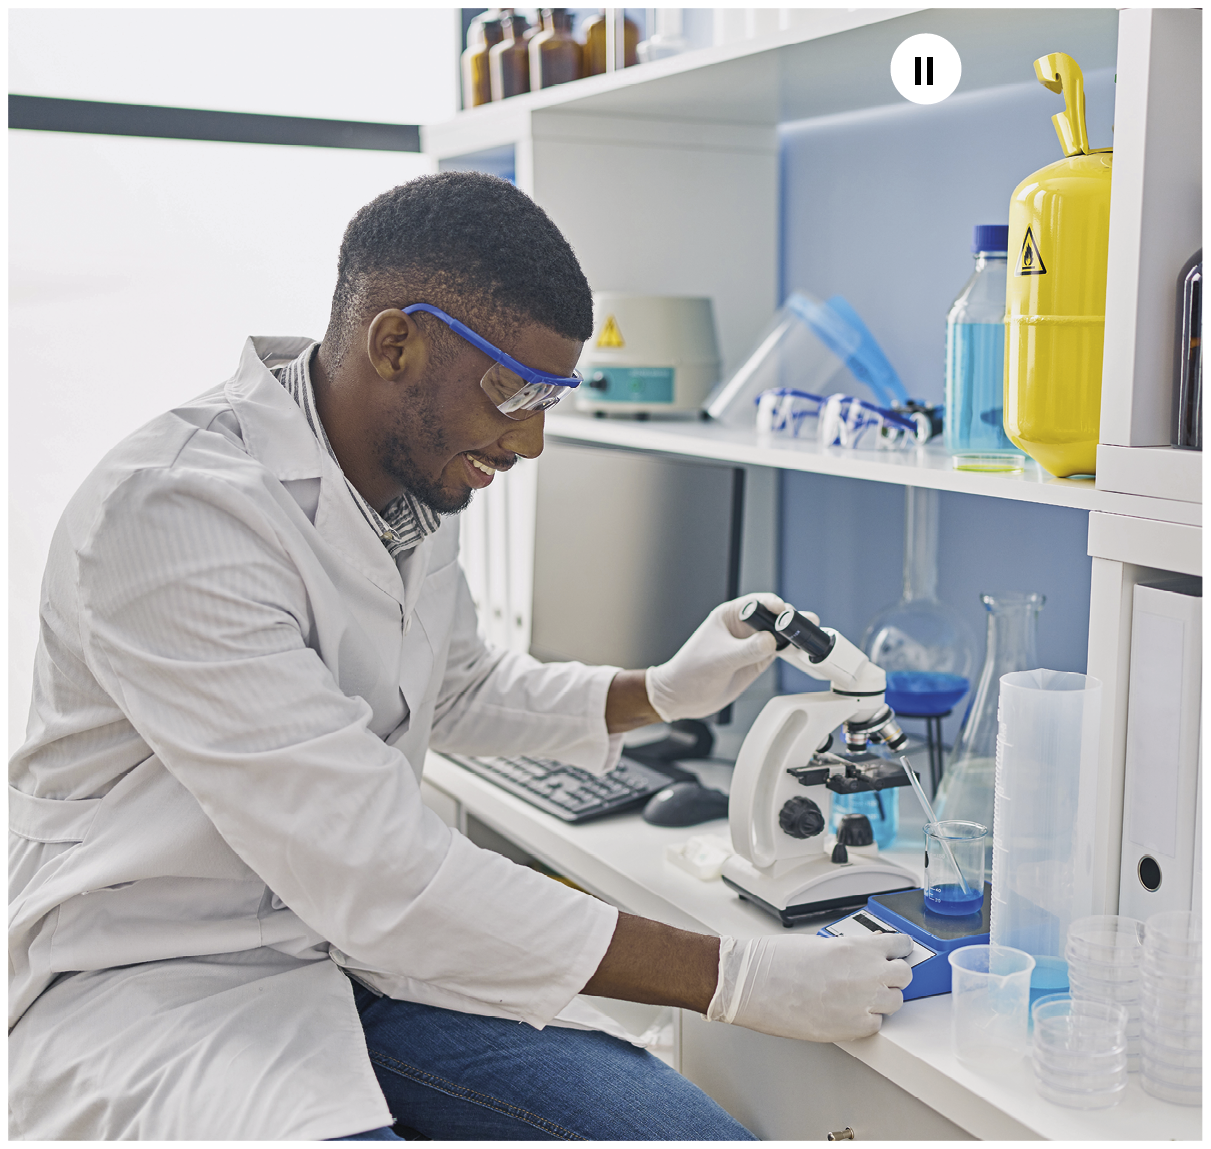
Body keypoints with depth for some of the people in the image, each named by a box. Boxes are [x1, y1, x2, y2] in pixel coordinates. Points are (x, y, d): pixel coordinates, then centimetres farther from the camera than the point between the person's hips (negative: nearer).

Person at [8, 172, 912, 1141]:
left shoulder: (416, 480, 3)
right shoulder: (174, 508, -24)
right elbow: (377, 875, -28)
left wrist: (659, 693, 7)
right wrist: (733, 979, -25)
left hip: (369, 944, 8)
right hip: (165, 981, -7)